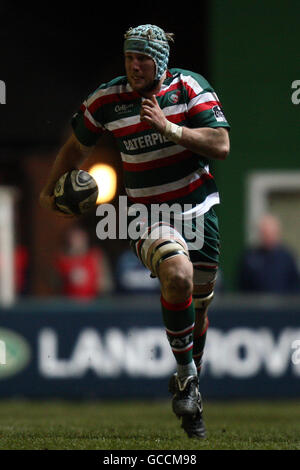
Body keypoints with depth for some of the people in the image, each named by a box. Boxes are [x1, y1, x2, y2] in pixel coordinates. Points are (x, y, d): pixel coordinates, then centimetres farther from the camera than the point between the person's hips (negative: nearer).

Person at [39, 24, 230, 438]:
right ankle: (187, 377, -16)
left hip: (199, 209, 2)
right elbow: (77, 145, 14)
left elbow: (221, 145, -13)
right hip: (148, 215, -2)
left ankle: (189, 379, 35)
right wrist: (51, 189, 20)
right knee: (178, 275, -31)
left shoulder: (189, 86, -6)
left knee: (198, 305, 9)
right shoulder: (106, 100, -4)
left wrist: (168, 128, -22)